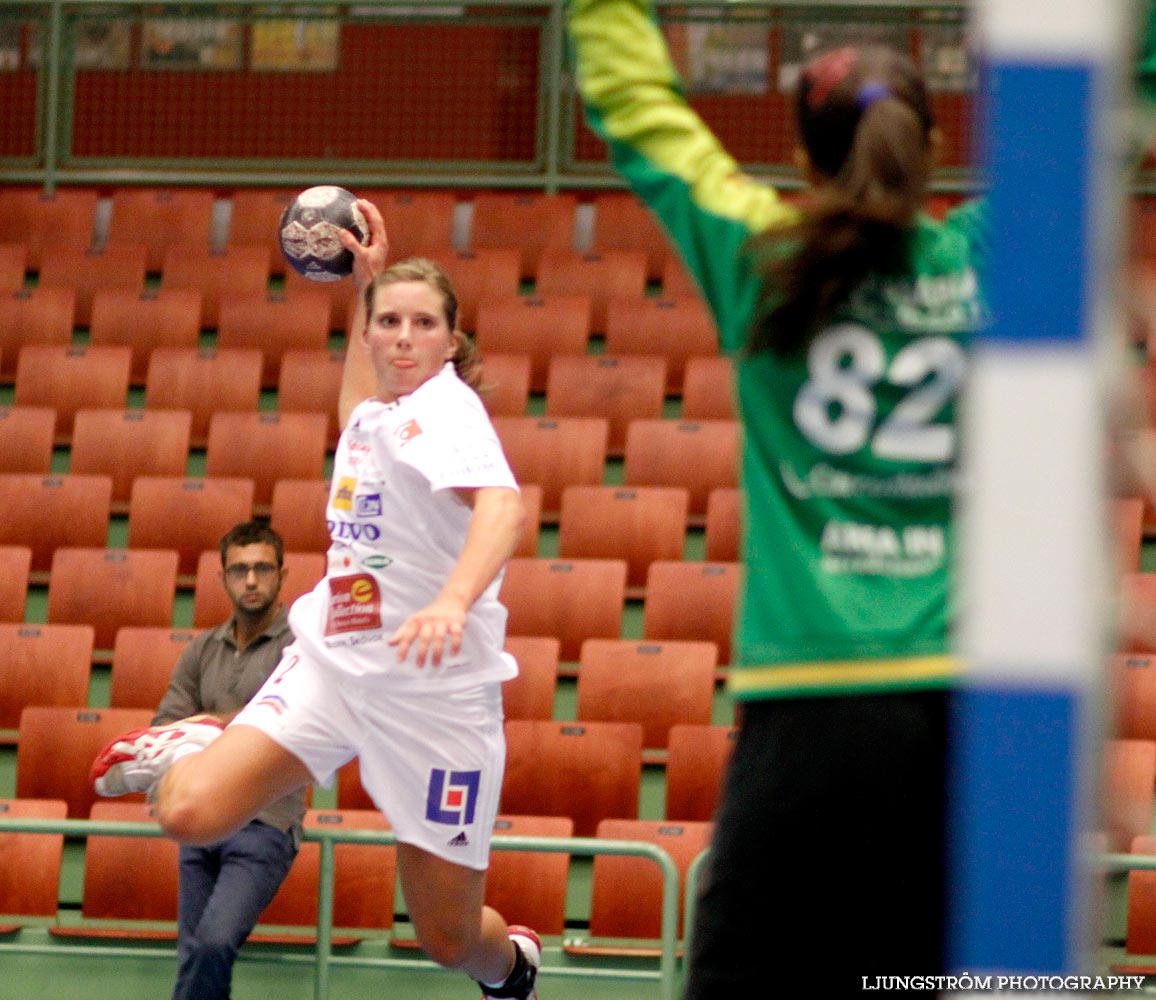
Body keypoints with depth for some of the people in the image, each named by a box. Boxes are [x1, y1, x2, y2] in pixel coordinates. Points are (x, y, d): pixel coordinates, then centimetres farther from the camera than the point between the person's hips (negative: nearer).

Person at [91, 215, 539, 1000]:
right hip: (333, 663, 5)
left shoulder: (444, 407, -15)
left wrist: (453, 602, -53)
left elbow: (503, 506, -36)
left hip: (435, 692, -5)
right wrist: (368, 280, 33)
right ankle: (196, 752, 20)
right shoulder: (376, 409, 8)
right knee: (189, 814, -16)